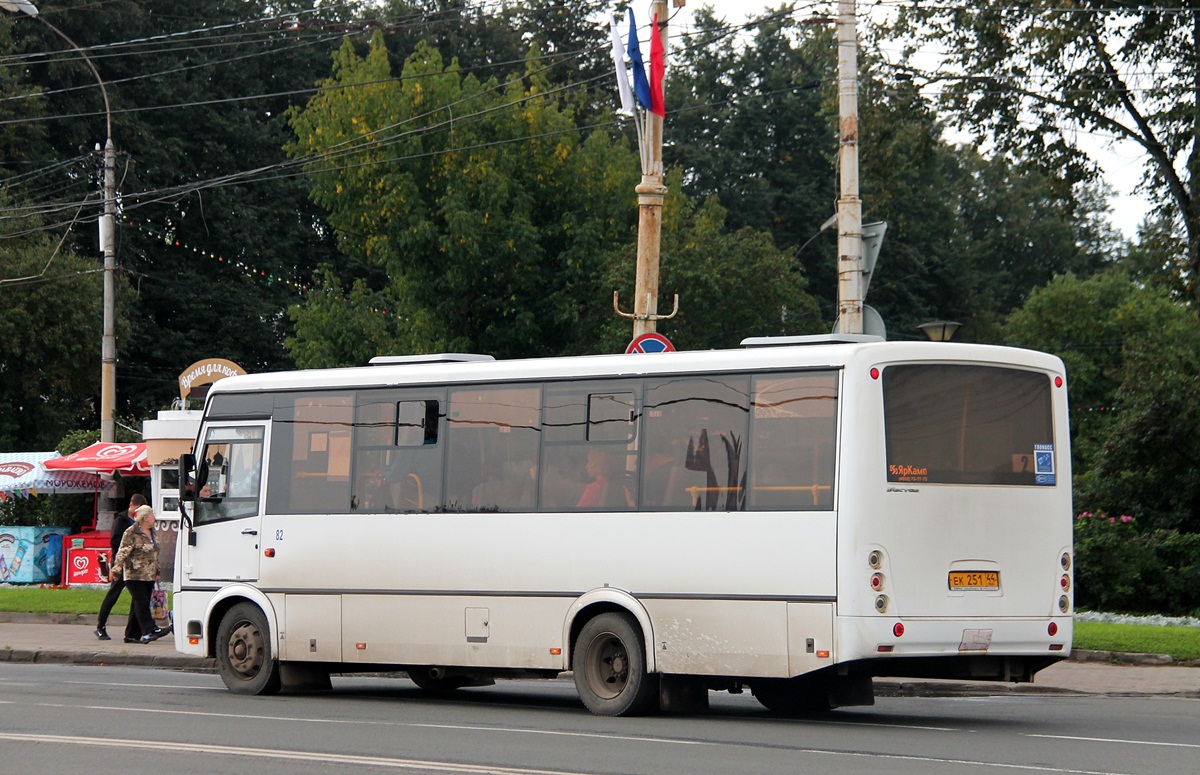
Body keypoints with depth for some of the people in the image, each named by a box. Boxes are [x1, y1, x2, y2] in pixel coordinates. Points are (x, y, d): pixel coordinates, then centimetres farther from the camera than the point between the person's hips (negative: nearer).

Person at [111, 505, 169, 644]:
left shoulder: (151, 532, 17)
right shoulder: (131, 533, -9)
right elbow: (122, 552, -13)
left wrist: (157, 572, 27)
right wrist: (116, 569, -20)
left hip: (148, 576, 8)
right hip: (134, 575, -8)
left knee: (139, 605, 8)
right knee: (141, 603, -13)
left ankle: (132, 635, 11)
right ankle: (149, 631, -20)